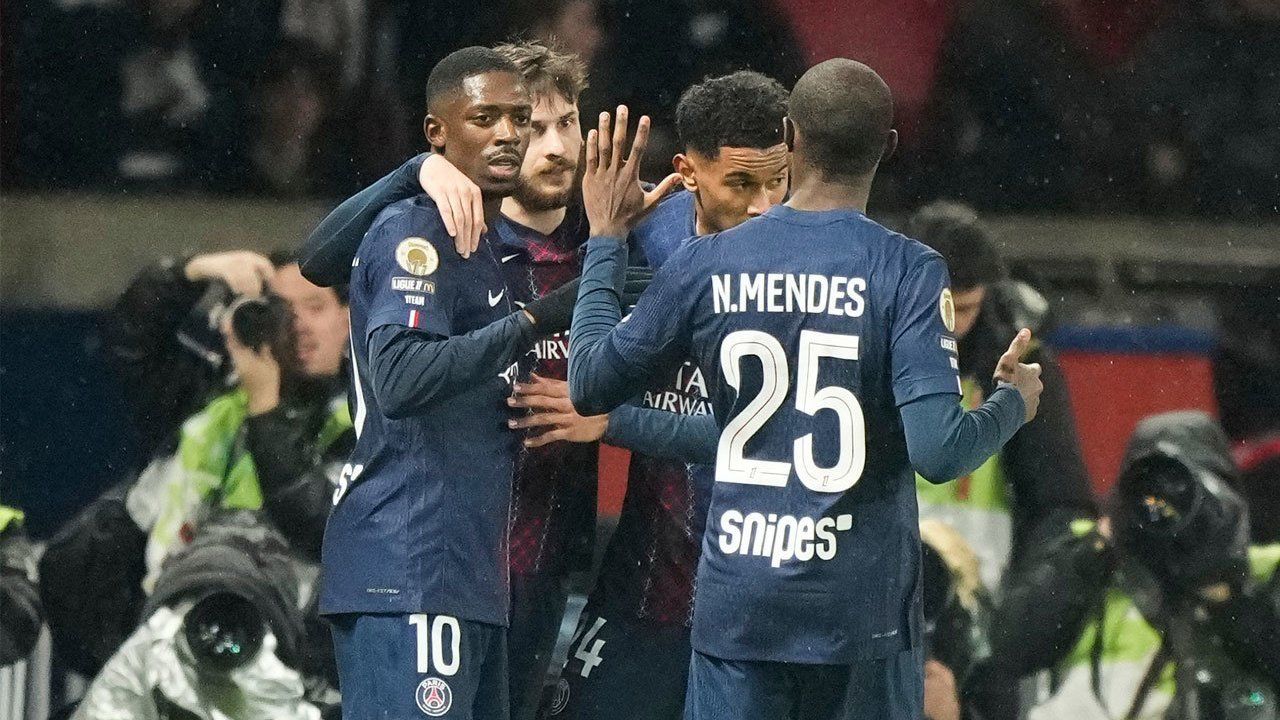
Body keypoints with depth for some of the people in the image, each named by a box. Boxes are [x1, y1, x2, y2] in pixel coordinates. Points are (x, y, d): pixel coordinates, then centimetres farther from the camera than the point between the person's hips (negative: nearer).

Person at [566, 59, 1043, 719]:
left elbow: (589, 386, 8)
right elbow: (937, 452, -16)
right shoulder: (907, 273, -9)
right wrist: (1013, 404, 5)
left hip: (734, 604, 2)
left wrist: (605, 239, 19)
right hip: (863, 608, -2)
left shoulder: (704, 264, -1)